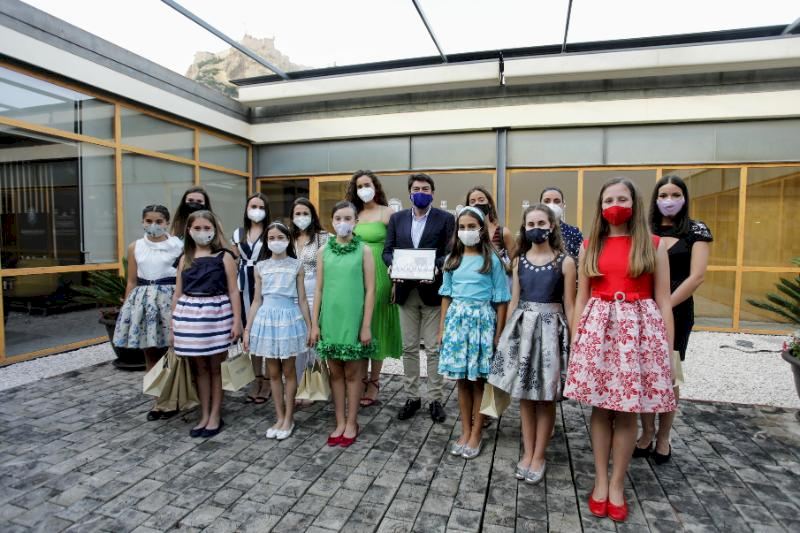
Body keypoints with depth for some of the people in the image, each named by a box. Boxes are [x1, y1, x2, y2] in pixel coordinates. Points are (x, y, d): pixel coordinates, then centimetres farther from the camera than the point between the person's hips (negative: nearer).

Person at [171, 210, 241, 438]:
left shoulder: (224, 257, -1)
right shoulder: (185, 259, 10)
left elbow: (233, 291, -3)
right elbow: (178, 293, 11)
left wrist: (237, 320, -9)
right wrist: (173, 323, 8)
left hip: (216, 313, -4)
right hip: (190, 315, 4)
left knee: (215, 367, 6)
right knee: (200, 367, 12)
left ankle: (215, 416, 18)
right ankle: (204, 415, 24)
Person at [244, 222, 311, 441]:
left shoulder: (296, 266, 0)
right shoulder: (260, 266, 5)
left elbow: (302, 300, 1)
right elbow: (257, 300, 7)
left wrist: (310, 326, -1)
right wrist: (247, 328, 4)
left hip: (289, 318, -2)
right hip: (267, 318, 2)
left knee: (288, 371, 7)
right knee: (273, 372, 10)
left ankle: (289, 418, 19)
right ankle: (279, 418, 22)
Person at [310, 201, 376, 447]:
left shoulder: (363, 250, -3)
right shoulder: (324, 252, 5)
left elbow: (370, 290, -5)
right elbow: (319, 290, 6)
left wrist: (366, 325, -8)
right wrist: (314, 323, 2)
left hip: (353, 319, -3)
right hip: (330, 319, 3)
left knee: (352, 373, 8)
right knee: (335, 372, 12)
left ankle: (351, 424, 23)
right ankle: (340, 423, 25)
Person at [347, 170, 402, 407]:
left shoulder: (388, 213, -2)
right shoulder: (354, 214, 11)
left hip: (379, 275, -4)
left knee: (376, 326, 4)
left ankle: (373, 382, 16)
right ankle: (362, 379, 22)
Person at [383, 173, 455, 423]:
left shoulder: (446, 218, 1)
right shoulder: (397, 218, 11)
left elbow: (450, 253, -5)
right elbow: (387, 250, 7)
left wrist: (436, 268, -24)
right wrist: (392, 265, -14)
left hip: (433, 291, -3)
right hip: (406, 291, 3)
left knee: (434, 349, 4)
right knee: (409, 348, 10)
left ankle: (436, 399, 17)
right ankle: (412, 397, 23)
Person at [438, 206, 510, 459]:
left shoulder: (492, 260, -3)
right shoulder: (452, 259, 8)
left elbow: (501, 300, -1)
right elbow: (446, 296, 11)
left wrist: (498, 333, -5)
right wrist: (442, 328, 9)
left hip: (482, 319, -3)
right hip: (456, 319, 3)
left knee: (478, 379, 4)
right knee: (461, 379, 9)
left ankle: (476, 434, 18)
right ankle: (465, 431, 23)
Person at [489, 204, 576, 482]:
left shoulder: (565, 262, -4)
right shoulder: (519, 261, 6)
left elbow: (569, 305, -3)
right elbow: (514, 301, 9)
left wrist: (573, 340, -5)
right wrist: (508, 332, 8)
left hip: (550, 328, -3)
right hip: (522, 327, 3)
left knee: (545, 398, 5)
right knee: (524, 395, 10)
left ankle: (539, 457, 22)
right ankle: (528, 453, 25)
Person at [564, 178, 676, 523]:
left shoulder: (653, 245, 3)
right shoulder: (590, 246, 7)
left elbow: (663, 301, 2)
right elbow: (581, 298, 9)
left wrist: (669, 349, -1)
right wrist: (575, 340, 5)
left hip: (639, 329, -1)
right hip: (598, 328, 1)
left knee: (628, 412, 5)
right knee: (600, 408, 8)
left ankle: (617, 485, 23)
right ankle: (600, 481, 24)